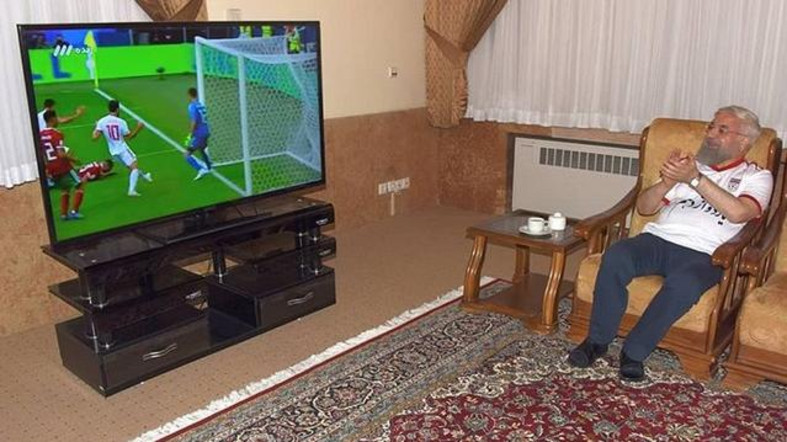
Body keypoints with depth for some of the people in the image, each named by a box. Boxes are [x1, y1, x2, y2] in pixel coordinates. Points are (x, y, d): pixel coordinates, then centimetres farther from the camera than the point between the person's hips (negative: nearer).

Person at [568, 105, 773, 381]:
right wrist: (667, 182, -3)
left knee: (684, 284, -37)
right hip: (657, 239, 3)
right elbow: (644, 207, 17)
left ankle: (634, 351, -20)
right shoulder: (688, 165, 25)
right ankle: (597, 340, -16)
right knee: (615, 256, -29)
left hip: (701, 254, -3)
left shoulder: (757, 177, 14)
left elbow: (739, 213, -11)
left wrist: (695, 179, -17)